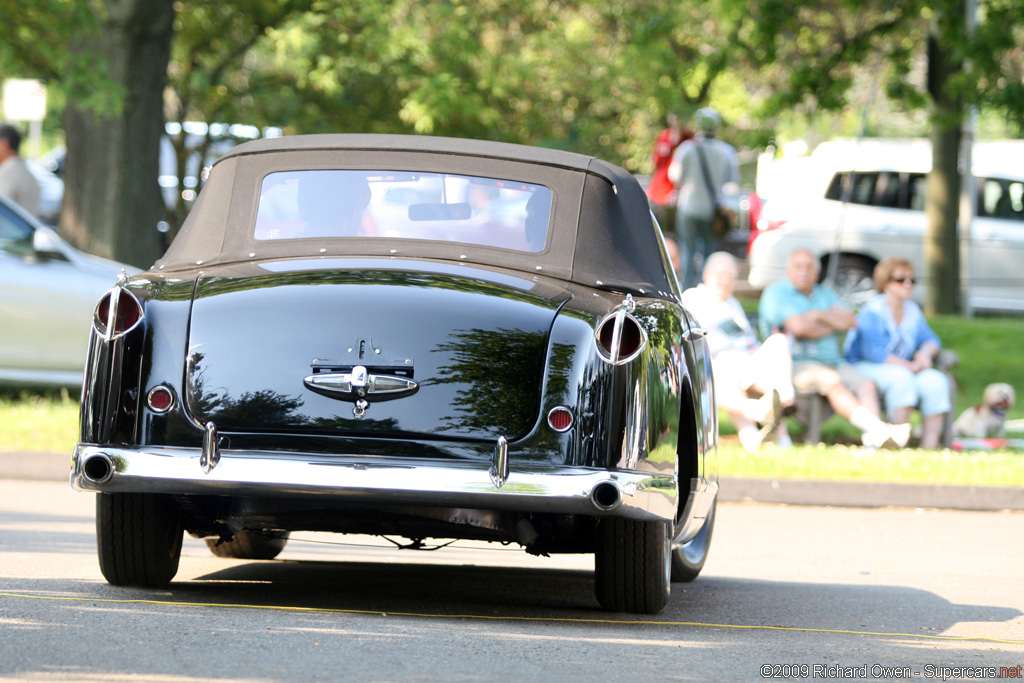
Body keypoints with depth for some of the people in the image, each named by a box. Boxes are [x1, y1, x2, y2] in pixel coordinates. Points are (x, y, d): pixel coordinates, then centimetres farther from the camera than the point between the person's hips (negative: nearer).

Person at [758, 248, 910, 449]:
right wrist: (834, 325, 3)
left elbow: (850, 321, 7)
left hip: (833, 362, 6)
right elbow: (798, 327, -12)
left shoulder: (825, 294, 22)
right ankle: (877, 427, -49)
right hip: (797, 363, -6)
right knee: (831, 380, -34)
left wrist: (820, 315, -7)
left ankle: (873, 438, -44)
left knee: (867, 385, -20)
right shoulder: (776, 293, 3)